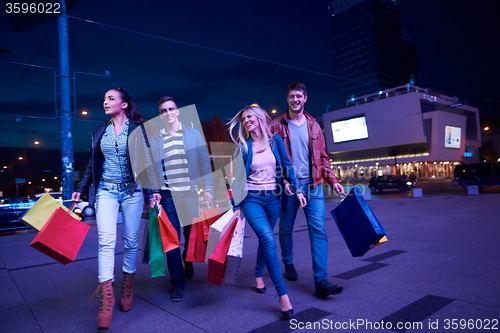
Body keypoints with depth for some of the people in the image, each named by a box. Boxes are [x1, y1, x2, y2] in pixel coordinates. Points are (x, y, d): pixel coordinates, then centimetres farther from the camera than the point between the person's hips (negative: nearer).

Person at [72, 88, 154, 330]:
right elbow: (92, 164, 15)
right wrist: (81, 189, 10)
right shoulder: (99, 131, 12)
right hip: (106, 190, 3)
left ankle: (127, 289, 23)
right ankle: (107, 298, -6)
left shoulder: (138, 129, -1)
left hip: (132, 190, -2)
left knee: (130, 241, 5)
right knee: (106, 240, -10)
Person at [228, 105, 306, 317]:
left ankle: (258, 275, 40)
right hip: (252, 198, -2)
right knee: (268, 239, -19)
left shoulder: (275, 140, 3)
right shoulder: (243, 146, 0)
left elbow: (286, 166, 4)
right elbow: (239, 177, 0)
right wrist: (236, 204, -2)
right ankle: (283, 294, -18)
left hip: (273, 197, 2)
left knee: (265, 238, 14)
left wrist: (297, 190, -2)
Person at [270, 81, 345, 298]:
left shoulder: (313, 125, 12)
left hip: (312, 185, 2)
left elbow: (323, 157, 13)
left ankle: (321, 281, -5)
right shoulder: (277, 126, 2)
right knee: (286, 229, 11)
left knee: (318, 231, -7)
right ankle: (288, 264, 35)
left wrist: (333, 180, 5)